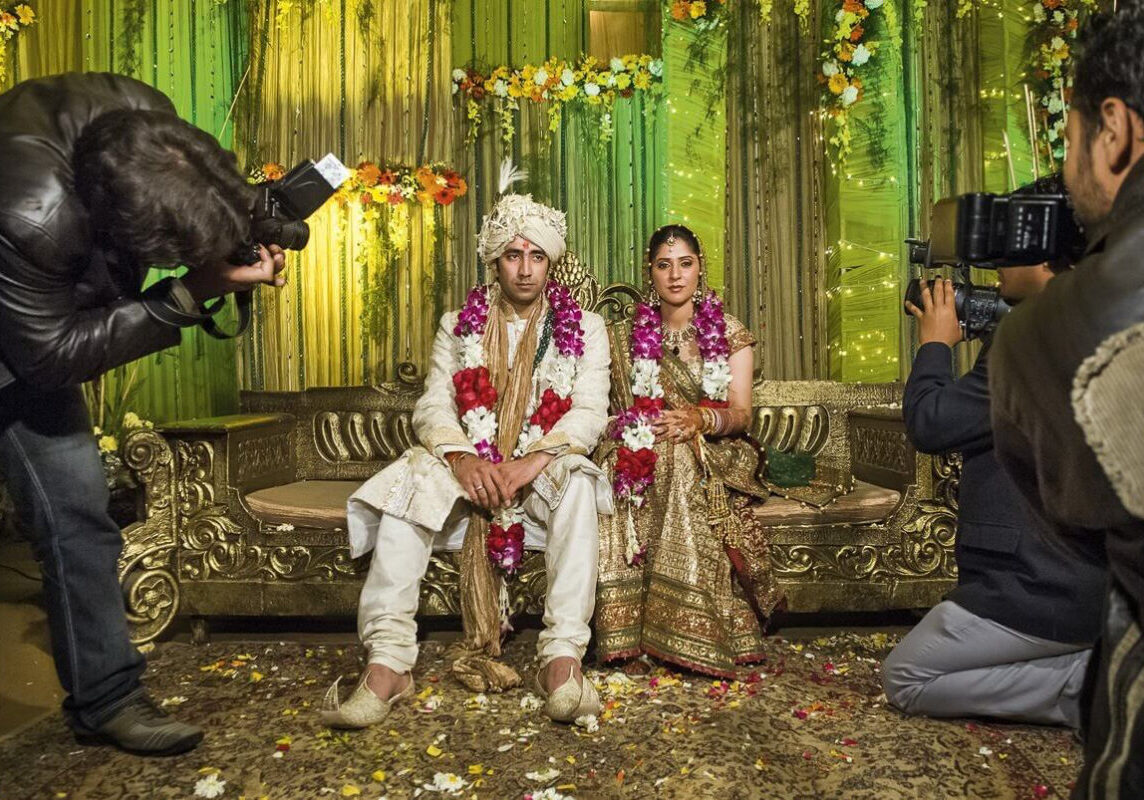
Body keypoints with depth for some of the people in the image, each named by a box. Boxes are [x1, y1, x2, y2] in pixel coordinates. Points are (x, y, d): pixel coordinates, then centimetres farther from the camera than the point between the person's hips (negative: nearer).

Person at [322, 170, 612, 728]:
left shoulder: (585, 328, 8)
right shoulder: (459, 326, 12)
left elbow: (590, 412, -5)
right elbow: (432, 405, 1)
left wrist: (534, 460, -24)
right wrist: (464, 458, -21)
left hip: (544, 468, -1)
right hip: (469, 465, 2)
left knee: (578, 483, -35)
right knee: (410, 479, -29)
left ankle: (562, 657, -37)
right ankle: (388, 663, -32)